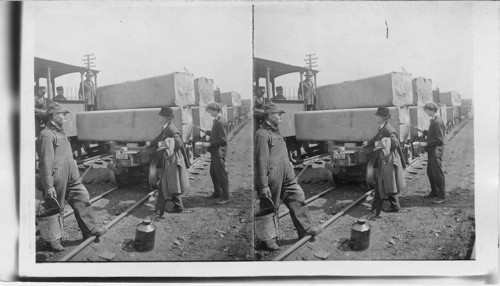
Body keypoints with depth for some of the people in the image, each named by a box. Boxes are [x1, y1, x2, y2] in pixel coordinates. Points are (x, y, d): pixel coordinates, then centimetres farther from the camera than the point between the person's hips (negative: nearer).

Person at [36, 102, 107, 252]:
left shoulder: (60, 132, 15)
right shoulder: (46, 135, -17)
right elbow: (46, 162, -21)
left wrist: (75, 172, 25)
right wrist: (48, 186, -23)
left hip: (71, 179, 9)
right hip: (57, 181, -9)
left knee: (82, 198, 9)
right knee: (55, 209, 4)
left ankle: (90, 229, 18)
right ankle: (53, 239, 17)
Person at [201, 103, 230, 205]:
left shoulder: (221, 122, -21)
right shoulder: (217, 120, 10)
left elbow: (223, 140, -23)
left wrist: (209, 144, -22)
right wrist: (206, 132, 12)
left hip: (219, 152, -10)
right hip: (215, 152, 10)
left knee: (221, 175, -2)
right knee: (213, 173, 21)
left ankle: (225, 197, 6)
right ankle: (217, 192, 37)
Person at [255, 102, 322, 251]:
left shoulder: (275, 131, 14)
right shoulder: (262, 134, -17)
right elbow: (261, 161, -21)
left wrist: (290, 170, 24)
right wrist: (264, 186, -22)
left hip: (286, 177, 9)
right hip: (272, 178, -9)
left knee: (297, 197, 11)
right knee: (270, 208, 3)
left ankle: (305, 229, 23)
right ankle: (267, 240, 17)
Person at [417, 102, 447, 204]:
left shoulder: (437, 122, -21)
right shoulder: (434, 120, 11)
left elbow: (439, 140, -23)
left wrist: (426, 144, -22)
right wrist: (423, 131, 13)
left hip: (436, 152, -10)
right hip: (432, 152, 10)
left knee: (438, 174, -2)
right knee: (430, 172, 20)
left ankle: (442, 196, 6)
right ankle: (434, 192, 34)